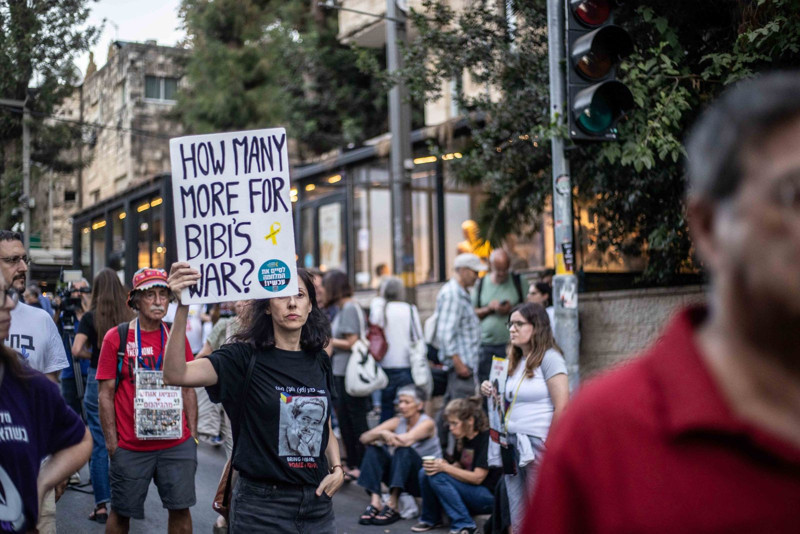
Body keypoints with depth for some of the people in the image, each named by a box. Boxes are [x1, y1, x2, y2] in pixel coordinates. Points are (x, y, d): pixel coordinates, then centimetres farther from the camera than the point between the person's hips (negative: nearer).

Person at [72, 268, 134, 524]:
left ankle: (102, 505, 6)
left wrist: (93, 355, 5)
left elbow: (77, 350, -13)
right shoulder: (130, 316, -1)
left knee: (98, 443, 4)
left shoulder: (91, 316, -6)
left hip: (98, 379, -2)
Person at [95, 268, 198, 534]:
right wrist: (111, 442, -7)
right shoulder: (116, 337, -3)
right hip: (130, 446, -2)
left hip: (177, 444, 2)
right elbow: (106, 393, -3)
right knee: (121, 512, 8)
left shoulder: (177, 336, 6)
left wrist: (193, 434, 6)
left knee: (181, 508, 5)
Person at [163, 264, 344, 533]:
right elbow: (176, 374, -24)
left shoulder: (319, 361, 6)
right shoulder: (245, 357, -9)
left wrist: (337, 468, 2)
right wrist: (182, 307, -35)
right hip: (262, 504, -4)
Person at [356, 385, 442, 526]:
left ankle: (392, 506, -33)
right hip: (402, 479, 6)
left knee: (404, 450, -31)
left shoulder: (427, 423, -11)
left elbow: (407, 440, -33)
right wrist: (380, 435, -30)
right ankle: (374, 502, -28)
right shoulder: (397, 422, 3)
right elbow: (364, 438, -8)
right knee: (374, 448, -14)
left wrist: (382, 435, -18)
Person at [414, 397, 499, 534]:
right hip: (468, 488, 8)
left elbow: (478, 477, -19)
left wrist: (444, 468, -22)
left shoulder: (486, 439, -16)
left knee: (437, 477, -25)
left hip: (490, 497, -8)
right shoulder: (462, 440, 9)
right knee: (425, 473, -8)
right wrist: (441, 464, -9)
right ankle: (431, 519, 9)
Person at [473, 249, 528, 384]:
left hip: (511, 343, -1)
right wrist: (488, 308, -7)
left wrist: (512, 309, -11)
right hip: (486, 345, 2)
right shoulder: (481, 284, 10)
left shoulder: (518, 281, 6)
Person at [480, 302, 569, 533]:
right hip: (513, 446, 8)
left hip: (537, 446, -8)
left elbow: (562, 408, -12)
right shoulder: (515, 361, 16)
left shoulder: (549, 358, -7)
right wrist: (494, 393, 5)